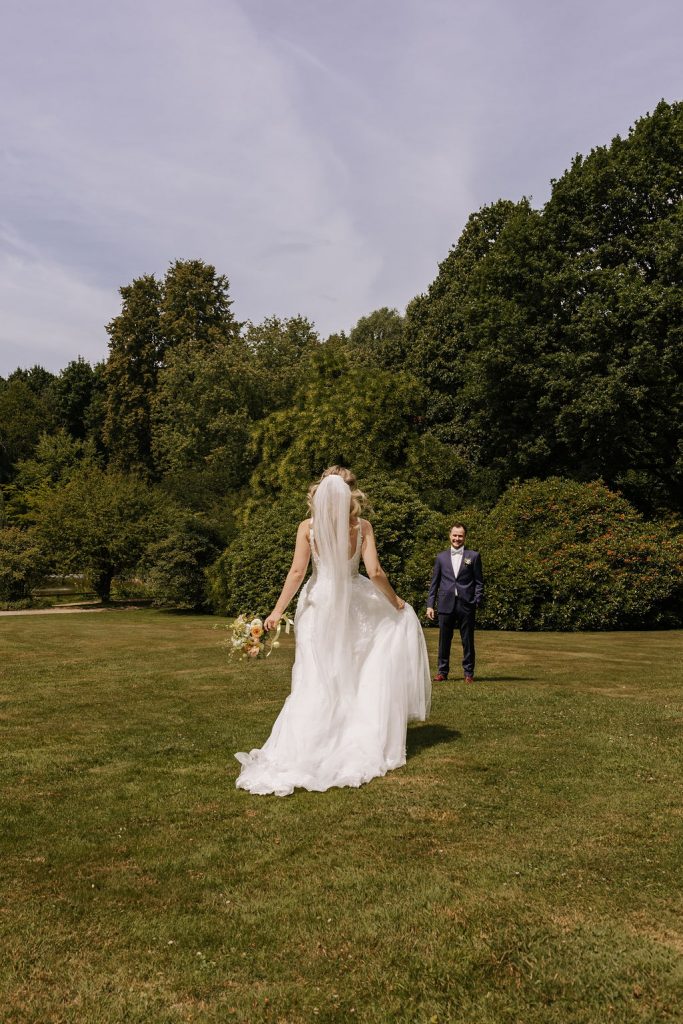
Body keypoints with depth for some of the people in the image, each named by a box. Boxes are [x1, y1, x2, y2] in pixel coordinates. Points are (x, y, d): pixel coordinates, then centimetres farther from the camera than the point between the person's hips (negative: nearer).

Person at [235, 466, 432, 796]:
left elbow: (297, 572, -10)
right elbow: (375, 572, -12)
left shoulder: (307, 527, -7)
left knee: (316, 680, 6)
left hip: (318, 605, 1)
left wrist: (277, 611, -3)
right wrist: (395, 601, 4)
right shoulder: (362, 527, -8)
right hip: (354, 606, -1)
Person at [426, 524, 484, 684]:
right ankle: (442, 671, 15)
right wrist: (430, 604, 6)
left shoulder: (473, 556, 6)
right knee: (444, 640, 5)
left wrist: (477, 603, -5)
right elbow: (434, 582, 12)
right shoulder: (441, 557, 12)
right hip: (446, 605, 2)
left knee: (468, 641, 5)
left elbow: (479, 582, 5)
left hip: (466, 605, -1)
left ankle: (468, 673, 15)